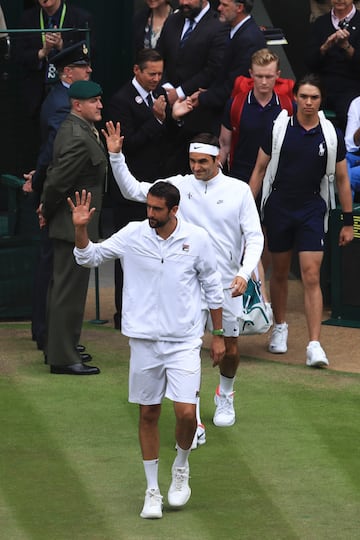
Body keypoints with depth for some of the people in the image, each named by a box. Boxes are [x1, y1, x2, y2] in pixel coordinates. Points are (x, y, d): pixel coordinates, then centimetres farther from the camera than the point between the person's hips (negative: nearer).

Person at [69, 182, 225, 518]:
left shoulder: (197, 239, -4)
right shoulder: (132, 235, -3)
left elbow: (212, 287, 7)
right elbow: (89, 257, 4)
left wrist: (218, 336, 9)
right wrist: (80, 228, -16)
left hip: (184, 342, -1)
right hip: (144, 339, 1)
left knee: (186, 412, -11)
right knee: (148, 414, 7)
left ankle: (181, 469, 18)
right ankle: (152, 491, 18)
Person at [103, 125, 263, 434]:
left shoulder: (239, 191, -3)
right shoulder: (179, 185, 0)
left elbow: (254, 236, -3)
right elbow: (133, 190, 3)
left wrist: (244, 274, -17)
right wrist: (116, 156, -11)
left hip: (227, 285, 0)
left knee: (230, 349, 10)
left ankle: (225, 396, 41)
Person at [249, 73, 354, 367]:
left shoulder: (331, 135, -3)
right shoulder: (279, 129, -3)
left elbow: (342, 179, 5)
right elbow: (260, 169, 6)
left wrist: (348, 221, 5)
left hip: (312, 210, -1)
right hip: (278, 208, 1)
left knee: (311, 276, -10)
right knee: (280, 272, 13)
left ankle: (315, 345, -13)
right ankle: (280, 327, 34)